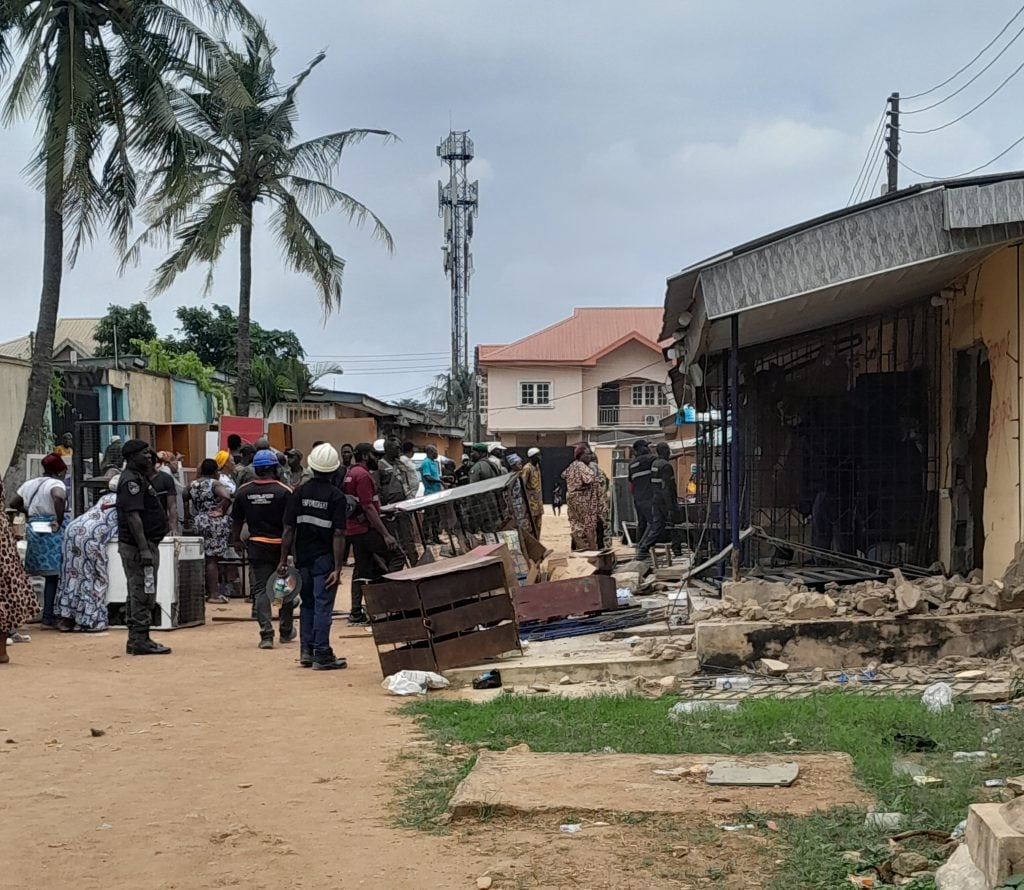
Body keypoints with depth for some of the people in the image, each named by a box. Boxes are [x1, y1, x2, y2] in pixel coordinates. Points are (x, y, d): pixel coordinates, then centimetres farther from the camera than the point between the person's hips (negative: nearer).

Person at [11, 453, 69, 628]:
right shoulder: (56, 484, -8)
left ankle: (47, 616, 14)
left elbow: (14, 503, 21)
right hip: (54, 532, -7)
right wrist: (59, 521, -21)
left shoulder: (29, 484, 15)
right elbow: (59, 497, -30)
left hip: (35, 532, 7)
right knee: (58, 575, -1)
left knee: (50, 577, 13)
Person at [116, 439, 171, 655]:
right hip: (138, 546, -11)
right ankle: (140, 640, -6)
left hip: (146, 544, 11)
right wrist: (144, 549, -24)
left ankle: (136, 640, 20)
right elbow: (133, 516, -22)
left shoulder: (140, 477, 17)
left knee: (140, 593, 14)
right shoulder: (131, 480, -15)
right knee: (142, 594, -8)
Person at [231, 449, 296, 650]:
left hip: (257, 547, 2)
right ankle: (286, 631, 26)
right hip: (281, 546, -2)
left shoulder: (243, 491, 0)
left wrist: (236, 540, 25)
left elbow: (236, 520, 9)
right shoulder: (284, 492, -10)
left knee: (261, 589, 3)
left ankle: (266, 634, -6)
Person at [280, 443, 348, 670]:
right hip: (324, 558, -4)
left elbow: (289, 529, -1)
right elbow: (338, 534, -14)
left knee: (307, 603, 17)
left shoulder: (299, 493, 1)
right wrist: (337, 567, -13)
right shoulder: (336, 496, -9)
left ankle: (306, 651, 18)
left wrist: (283, 560, 4)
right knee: (323, 606, 0)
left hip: (302, 557, 4)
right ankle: (321, 654, 1)